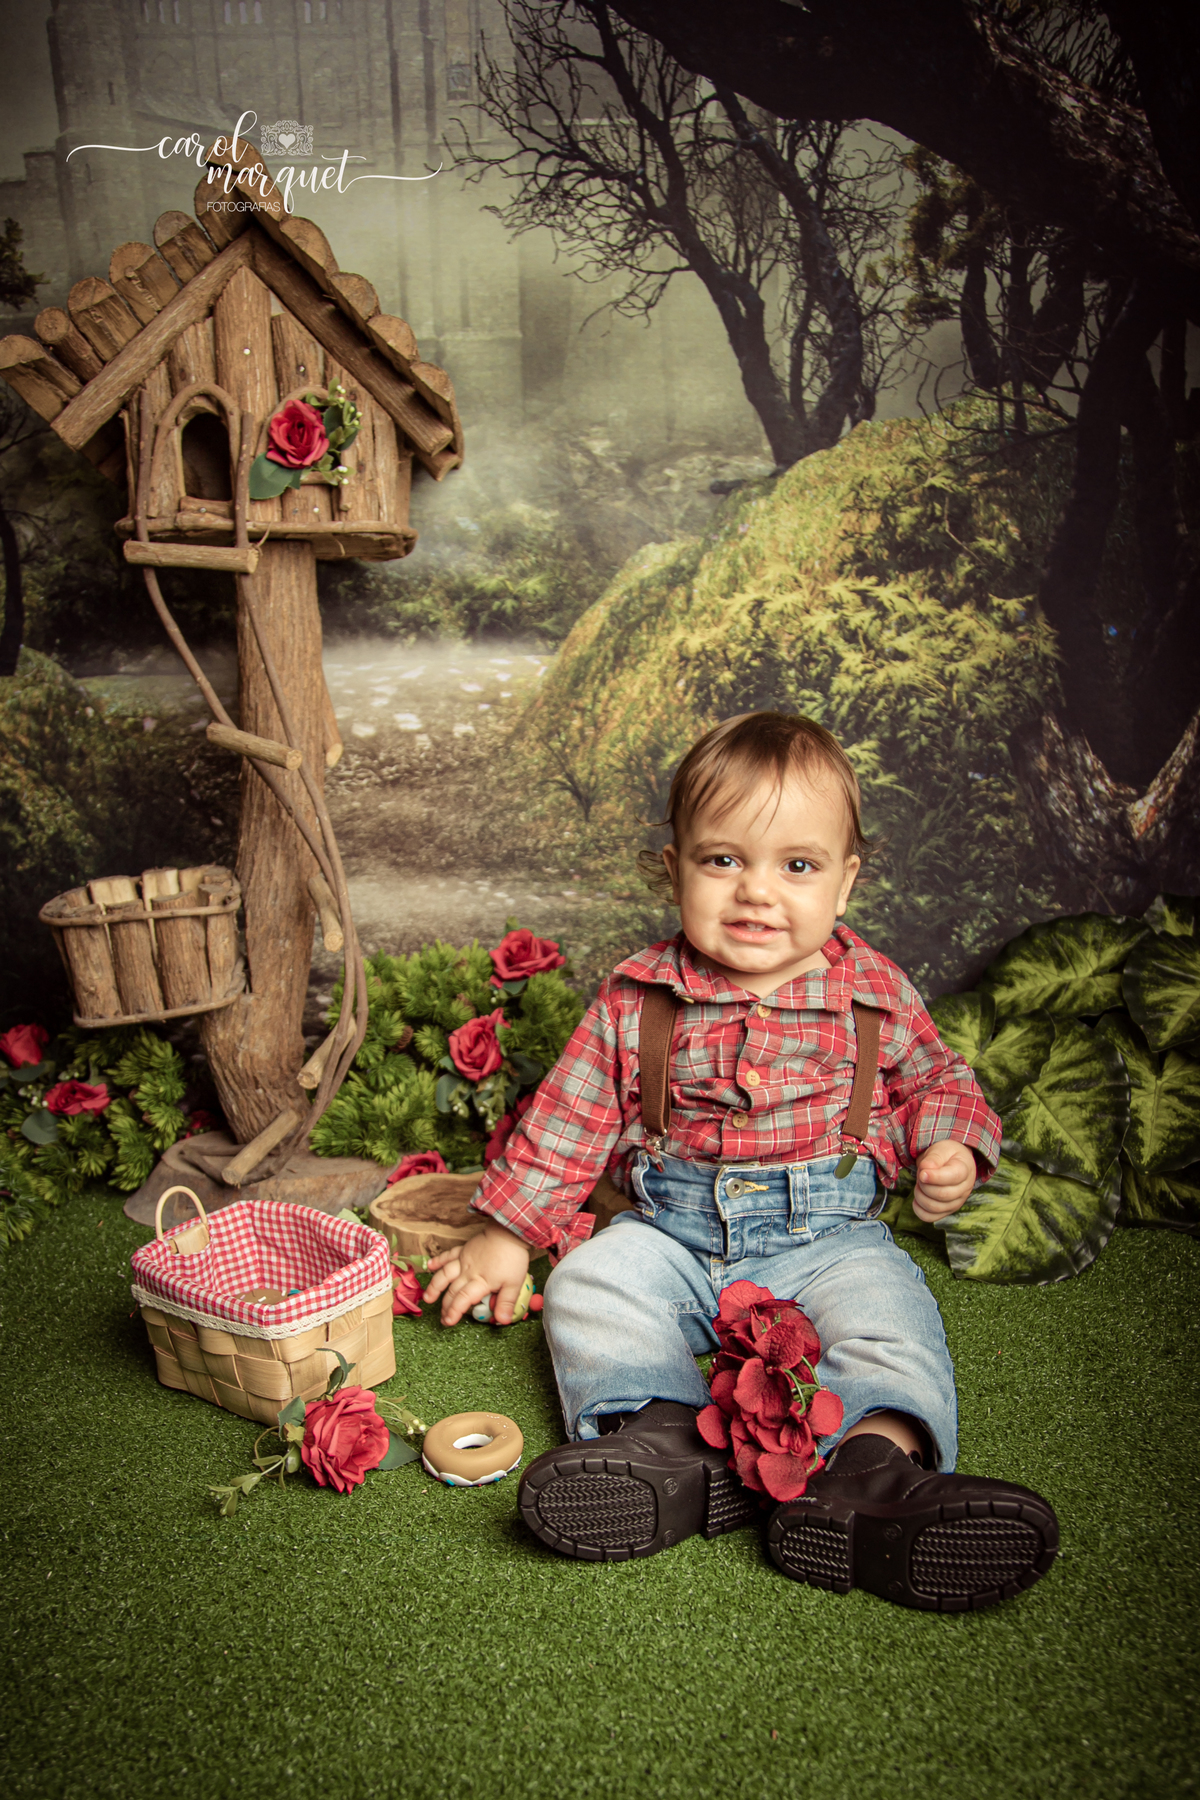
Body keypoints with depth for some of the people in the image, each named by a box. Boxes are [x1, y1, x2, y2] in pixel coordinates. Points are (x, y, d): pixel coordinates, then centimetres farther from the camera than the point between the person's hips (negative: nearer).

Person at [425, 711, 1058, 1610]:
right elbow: (569, 1118, 4)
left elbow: (936, 1078, 15)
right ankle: (666, 1441, -36)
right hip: (671, 1232, 1)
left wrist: (950, 1150, -7)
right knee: (586, 1288, -21)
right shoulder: (638, 997, -2)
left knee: (888, 1313, -27)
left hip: (827, 1236, -1)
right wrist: (506, 1233, 4)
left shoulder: (873, 991, -1)